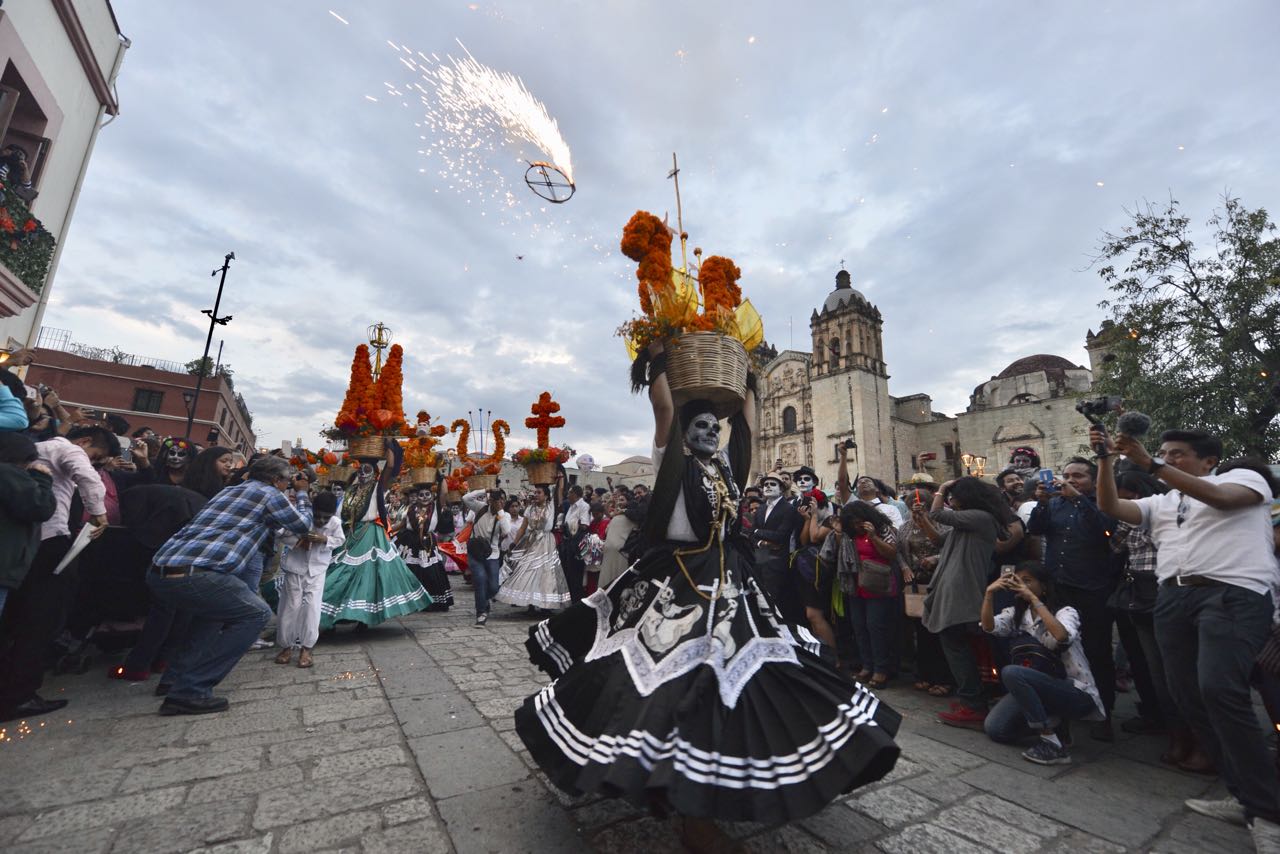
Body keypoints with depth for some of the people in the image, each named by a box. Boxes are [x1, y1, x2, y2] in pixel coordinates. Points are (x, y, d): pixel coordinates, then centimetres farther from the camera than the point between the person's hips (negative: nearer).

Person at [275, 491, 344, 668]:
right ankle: (286, 646, 24)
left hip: (317, 569, 0)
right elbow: (282, 536, -11)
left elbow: (340, 540, -3)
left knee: (312, 606, -4)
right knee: (290, 606, 6)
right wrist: (299, 539, -28)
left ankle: (306, 648, 9)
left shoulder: (336, 522, -19)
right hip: (295, 567, 0)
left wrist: (325, 539, -22)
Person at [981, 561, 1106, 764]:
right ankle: (1051, 719, 12)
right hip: (1038, 687, 6)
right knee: (994, 728, -10)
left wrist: (1033, 599, -33)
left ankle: (1052, 744, -18)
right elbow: (989, 627, -16)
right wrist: (989, 593, -28)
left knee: (1011, 672, -32)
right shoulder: (1016, 614, 4)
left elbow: (1063, 637, -34)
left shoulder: (1065, 611, -10)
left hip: (1077, 693, -6)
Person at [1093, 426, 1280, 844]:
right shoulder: (1160, 502, 23)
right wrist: (1106, 459, -2)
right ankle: (1246, 796, 14)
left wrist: (1150, 464, -18)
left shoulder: (1244, 476, 11)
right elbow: (1110, 506, 9)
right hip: (1173, 599, 6)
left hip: (1233, 594, -6)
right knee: (1188, 696, 2)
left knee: (1219, 689, -22)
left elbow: (1220, 497, -11)